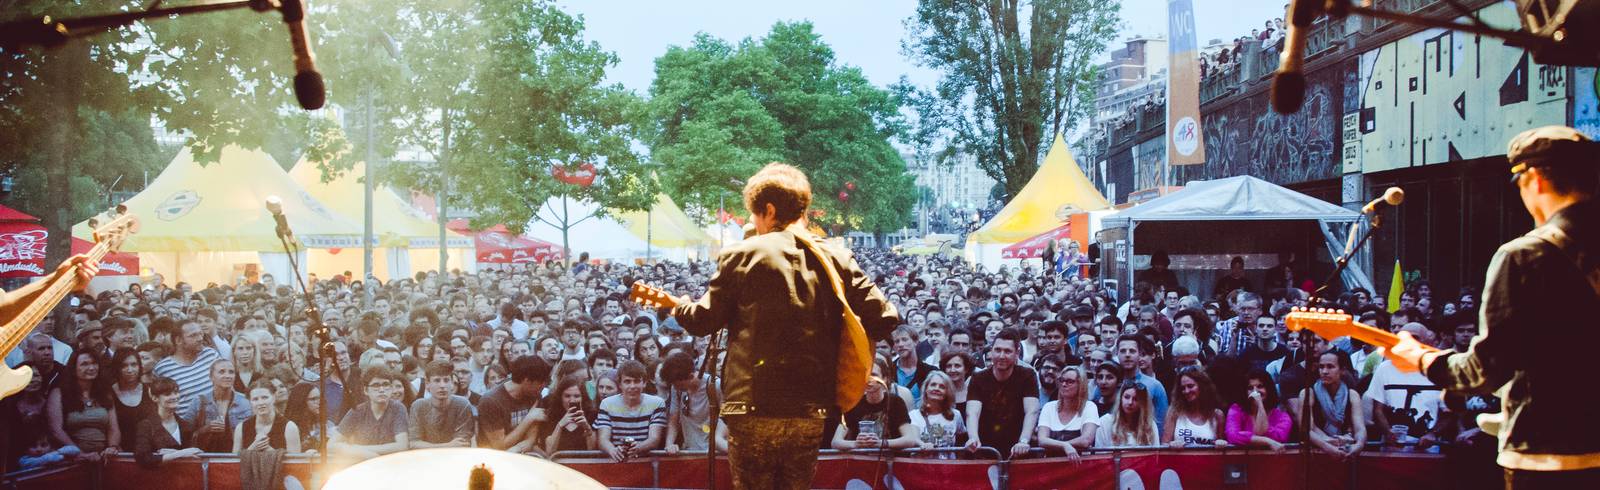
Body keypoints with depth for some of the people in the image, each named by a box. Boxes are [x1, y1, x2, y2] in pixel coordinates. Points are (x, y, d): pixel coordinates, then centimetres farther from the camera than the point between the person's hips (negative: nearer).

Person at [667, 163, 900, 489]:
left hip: (754, 406, -3)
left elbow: (704, 320, 3)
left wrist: (679, 307, 25)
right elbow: (885, 318, 3)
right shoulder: (836, 260, 6)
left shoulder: (741, 255, -3)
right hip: (812, 410, 3)